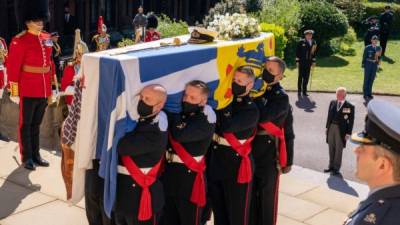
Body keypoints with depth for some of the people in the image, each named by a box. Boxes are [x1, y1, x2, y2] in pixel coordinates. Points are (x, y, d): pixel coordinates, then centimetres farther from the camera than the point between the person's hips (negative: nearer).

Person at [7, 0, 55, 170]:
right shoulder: (19, 41, -12)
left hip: (44, 90, 6)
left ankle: (36, 154, 26)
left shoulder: (47, 38, 8)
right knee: (25, 124, 7)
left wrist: (50, 85, 15)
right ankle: (27, 157, 16)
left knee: (36, 123, 16)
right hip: (28, 91, -6)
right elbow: (13, 67, -12)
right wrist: (15, 92, -13)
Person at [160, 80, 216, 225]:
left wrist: (171, 115, -12)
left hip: (190, 175, -6)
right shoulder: (178, 112, 6)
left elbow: (180, 134, -26)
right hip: (168, 171, 6)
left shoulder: (205, 119, -13)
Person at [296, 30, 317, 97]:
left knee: (306, 77, 6)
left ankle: (304, 91, 14)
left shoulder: (313, 43, 7)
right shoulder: (301, 42, -4)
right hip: (302, 62, -4)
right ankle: (299, 91, 9)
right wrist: (297, 61, -7)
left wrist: (313, 61, 9)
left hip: (309, 62, 4)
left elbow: (314, 53, 13)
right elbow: (297, 52, -4)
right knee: (301, 76, 1)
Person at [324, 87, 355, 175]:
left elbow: (351, 121, -6)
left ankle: (336, 168, 15)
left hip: (341, 130, -4)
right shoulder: (332, 103, 6)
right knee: (331, 148, 11)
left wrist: (348, 133, -9)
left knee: (339, 149, 4)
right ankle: (331, 166, 23)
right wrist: (327, 127, 12)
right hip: (331, 127, 4)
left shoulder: (349, 106, -8)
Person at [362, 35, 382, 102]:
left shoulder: (379, 48, 6)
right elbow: (364, 56, -3)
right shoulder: (367, 48, -6)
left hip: (375, 65, 4)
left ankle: (369, 94, 18)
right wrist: (363, 64, -5)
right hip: (368, 64, -4)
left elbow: (379, 57, 14)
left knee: (371, 79, 9)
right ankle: (365, 94, 5)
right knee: (366, 79, 0)